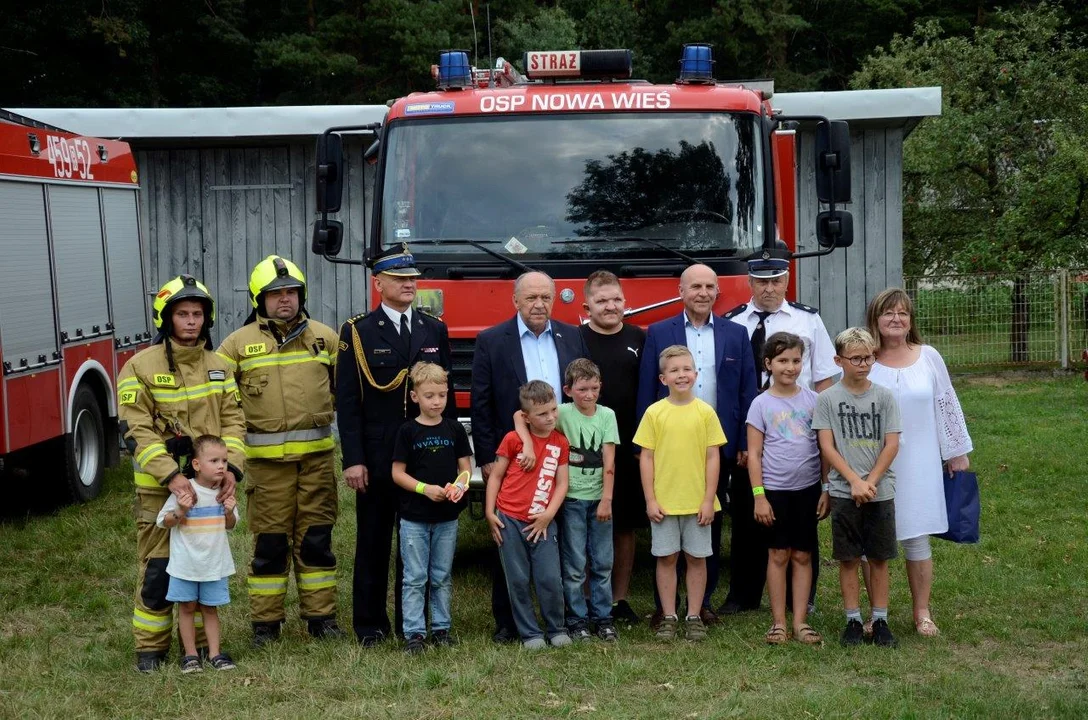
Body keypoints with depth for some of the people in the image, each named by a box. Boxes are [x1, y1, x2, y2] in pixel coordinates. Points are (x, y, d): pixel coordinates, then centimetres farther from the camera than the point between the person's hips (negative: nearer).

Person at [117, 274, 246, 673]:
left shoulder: (218, 366, 9)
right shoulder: (141, 366, -7)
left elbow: (233, 421, 5)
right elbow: (136, 430, -13)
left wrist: (231, 467, -11)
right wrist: (170, 476, -22)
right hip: (159, 487, -4)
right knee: (157, 570, -1)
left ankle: (203, 642, 22)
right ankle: (150, 647, 10)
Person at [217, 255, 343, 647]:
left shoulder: (325, 337, 10)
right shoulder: (239, 343, 3)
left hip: (318, 453, 2)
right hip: (267, 457, -2)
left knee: (316, 538, 6)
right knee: (270, 541, 2)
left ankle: (321, 617, 14)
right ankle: (265, 622, 11)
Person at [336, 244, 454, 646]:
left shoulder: (435, 331, 10)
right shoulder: (357, 333, -1)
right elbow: (347, 402, -5)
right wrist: (353, 460, -12)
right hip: (376, 458, -3)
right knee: (374, 542, 5)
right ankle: (370, 624, 14)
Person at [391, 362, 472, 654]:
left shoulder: (455, 429, 4)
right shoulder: (408, 431, -4)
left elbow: (465, 467, 8)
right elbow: (398, 472, -4)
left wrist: (459, 486, -14)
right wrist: (425, 489, -17)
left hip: (447, 516, 3)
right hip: (414, 517, -3)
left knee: (442, 577, 12)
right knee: (415, 578, 1)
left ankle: (441, 627, 21)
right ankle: (414, 633, 5)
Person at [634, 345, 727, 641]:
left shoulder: (705, 412, -1)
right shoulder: (654, 412, -2)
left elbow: (713, 456, 0)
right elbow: (646, 457, 0)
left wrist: (709, 499, -5)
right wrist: (650, 500, -5)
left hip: (697, 501, 0)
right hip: (663, 501, 0)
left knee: (696, 558, 7)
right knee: (666, 558, 7)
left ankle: (694, 617, 17)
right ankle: (668, 617, 16)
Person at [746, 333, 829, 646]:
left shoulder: (812, 400, 4)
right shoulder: (761, 404, -2)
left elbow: (825, 447, 7)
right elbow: (754, 454, -2)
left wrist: (826, 489, 4)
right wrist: (759, 495, -7)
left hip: (807, 488, 2)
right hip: (775, 489, -2)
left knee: (802, 555, 6)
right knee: (778, 554, 4)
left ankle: (800, 621, 11)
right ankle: (778, 622, 10)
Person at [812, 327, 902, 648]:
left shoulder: (884, 397, 2)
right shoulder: (827, 399, -1)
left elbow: (892, 445, -1)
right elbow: (827, 447, -5)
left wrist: (870, 482, -10)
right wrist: (855, 481, -13)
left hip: (880, 491, 1)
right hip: (844, 492, -1)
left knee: (879, 558, 6)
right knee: (848, 559, 4)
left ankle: (880, 620, 14)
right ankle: (853, 620, 13)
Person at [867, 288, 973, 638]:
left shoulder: (928, 357, 2)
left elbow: (947, 407, 8)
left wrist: (958, 454, 10)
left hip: (918, 465, 1)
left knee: (917, 539, 5)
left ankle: (922, 614, 17)